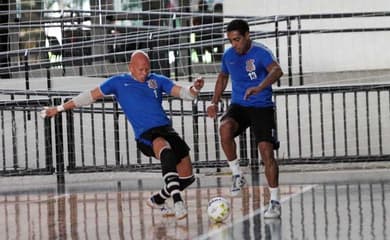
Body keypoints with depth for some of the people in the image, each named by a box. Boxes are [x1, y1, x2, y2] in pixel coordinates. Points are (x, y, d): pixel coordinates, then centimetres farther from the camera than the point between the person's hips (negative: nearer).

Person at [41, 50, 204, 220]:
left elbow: (182, 93, 13)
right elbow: (91, 96, 17)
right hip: (146, 135, -5)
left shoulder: (157, 80, 18)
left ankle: (157, 200, 29)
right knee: (166, 152, -39)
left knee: (187, 177, 3)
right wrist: (60, 108, 17)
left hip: (166, 129, 5)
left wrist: (194, 89, -12)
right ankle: (177, 202, -47)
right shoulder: (119, 82, 12)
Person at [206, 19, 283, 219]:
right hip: (238, 106, 4)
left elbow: (277, 71, -33)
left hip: (262, 107, -4)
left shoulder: (260, 52, -14)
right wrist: (215, 102, 16)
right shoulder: (228, 55, 5)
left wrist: (259, 88, -50)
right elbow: (223, 77, 25)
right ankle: (237, 175, -13)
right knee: (225, 129, -29)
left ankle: (275, 201, -2)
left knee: (266, 151, -13)